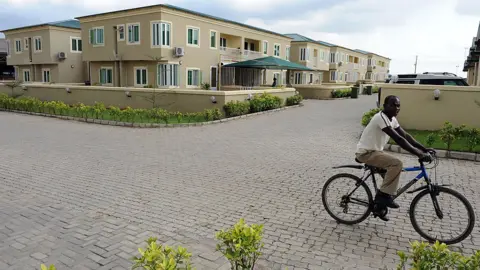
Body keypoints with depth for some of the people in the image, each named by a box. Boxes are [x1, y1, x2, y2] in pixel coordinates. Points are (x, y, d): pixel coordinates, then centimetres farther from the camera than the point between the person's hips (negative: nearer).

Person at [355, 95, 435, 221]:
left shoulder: (392, 119, 8)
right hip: (365, 153, -10)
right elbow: (399, 139, -30)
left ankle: (380, 205, 21)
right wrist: (419, 154, -31)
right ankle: (384, 195, -12)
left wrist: (424, 149, -3)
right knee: (397, 163, -24)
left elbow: (406, 136, 7)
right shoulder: (381, 117, -23)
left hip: (374, 151, 10)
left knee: (392, 169, 10)